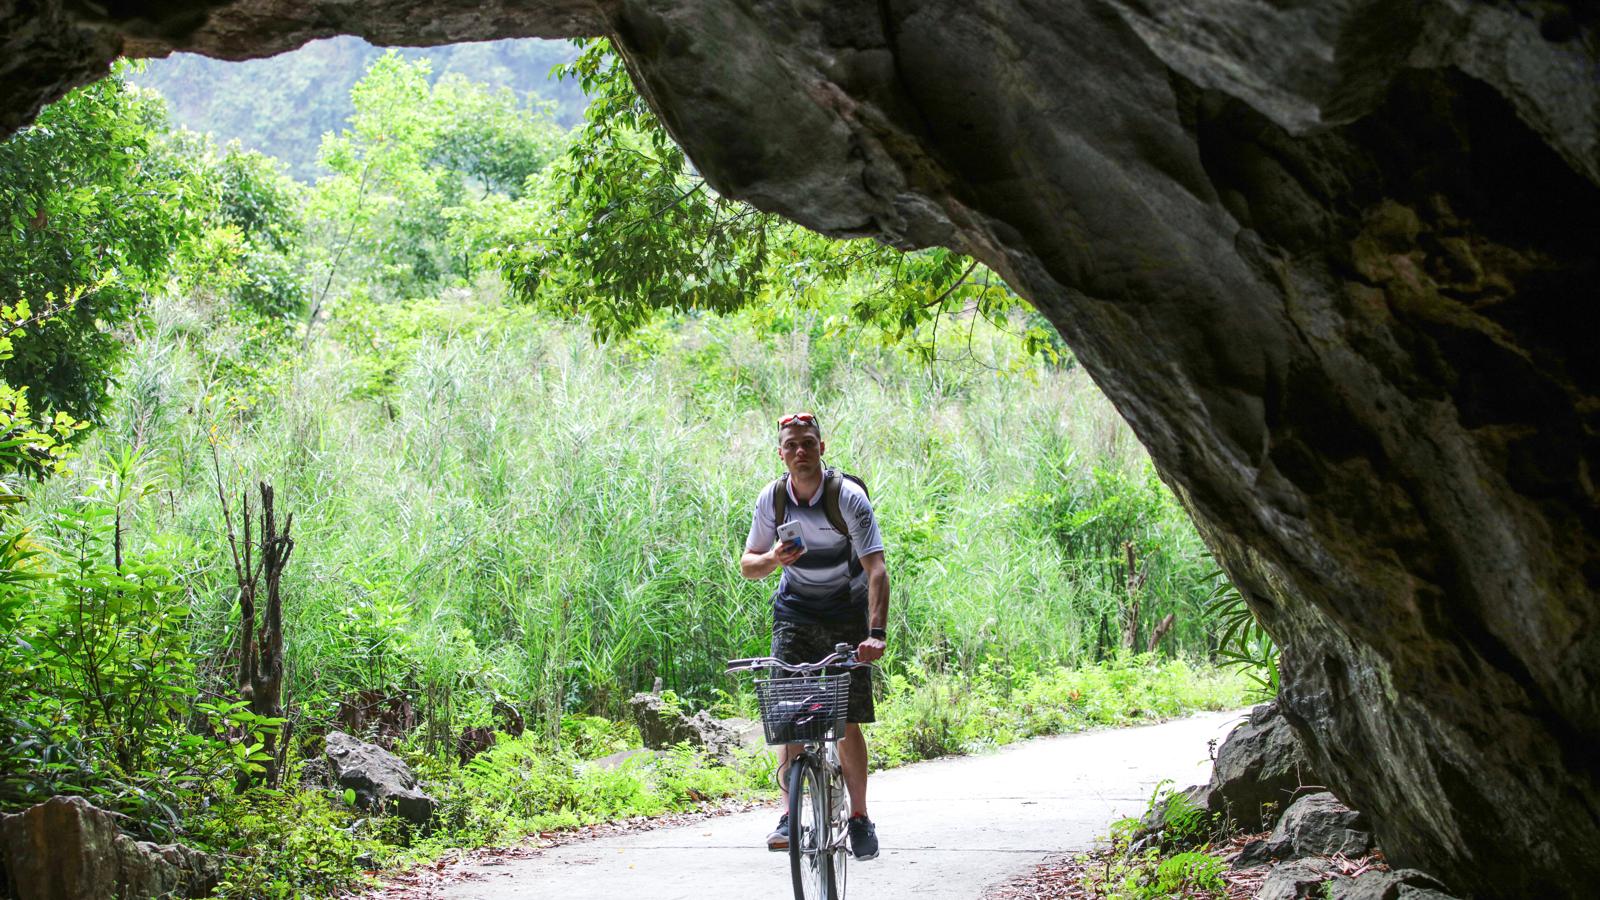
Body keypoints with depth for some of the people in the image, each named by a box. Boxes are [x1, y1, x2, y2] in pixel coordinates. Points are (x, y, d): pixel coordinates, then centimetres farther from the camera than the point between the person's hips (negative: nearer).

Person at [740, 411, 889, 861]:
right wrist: (773, 559, -26)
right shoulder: (771, 498, -9)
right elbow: (747, 566, -1)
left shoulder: (849, 497, -20)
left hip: (847, 611, -2)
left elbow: (876, 569, -27)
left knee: (848, 719, -5)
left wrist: (875, 633, -39)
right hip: (795, 610, 2)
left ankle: (859, 815, 9)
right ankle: (789, 812, -13)